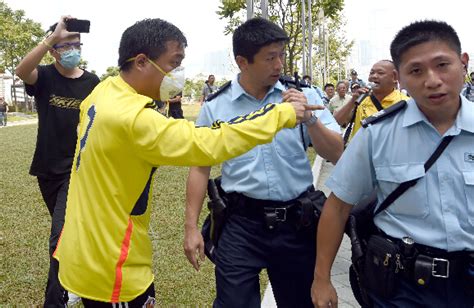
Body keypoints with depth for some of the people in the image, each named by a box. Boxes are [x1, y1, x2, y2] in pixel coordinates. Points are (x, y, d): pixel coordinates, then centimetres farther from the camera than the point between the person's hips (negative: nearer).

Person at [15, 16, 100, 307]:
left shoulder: (93, 83, -3)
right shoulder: (44, 77, -5)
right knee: (67, 230, 20)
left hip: (77, 169, -2)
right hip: (47, 168, 2)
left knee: (61, 235, -12)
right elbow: (21, 69, -29)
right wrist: (53, 36, -38)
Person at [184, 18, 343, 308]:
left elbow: (336, 155, -2)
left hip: (297, 221, 2)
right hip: (240, 224, -1)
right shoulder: (215, 107, -2)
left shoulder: (304, 96, -1)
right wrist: (191, 227, 1)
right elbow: (200, 168, 4)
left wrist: (309, 118, -18)